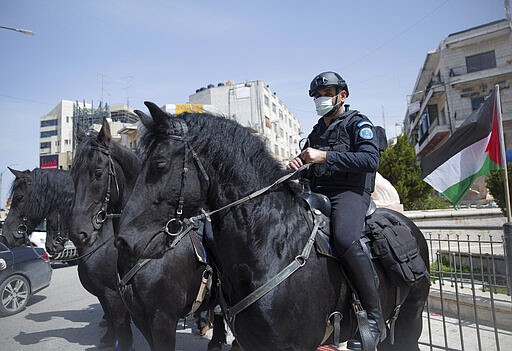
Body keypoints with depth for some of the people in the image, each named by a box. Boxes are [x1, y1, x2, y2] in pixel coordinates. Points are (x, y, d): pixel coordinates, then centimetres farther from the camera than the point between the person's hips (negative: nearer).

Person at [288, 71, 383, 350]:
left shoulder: (358, 123, 6)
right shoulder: (316, 131, 27)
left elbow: (371, 159, -13)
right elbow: (309, 166, 34)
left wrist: (325, 157, -18)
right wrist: (298, 163, 9)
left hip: (350, 192, -7)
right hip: (317, 194, 7)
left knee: (344, 238, -35)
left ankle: (374, 316, -19)